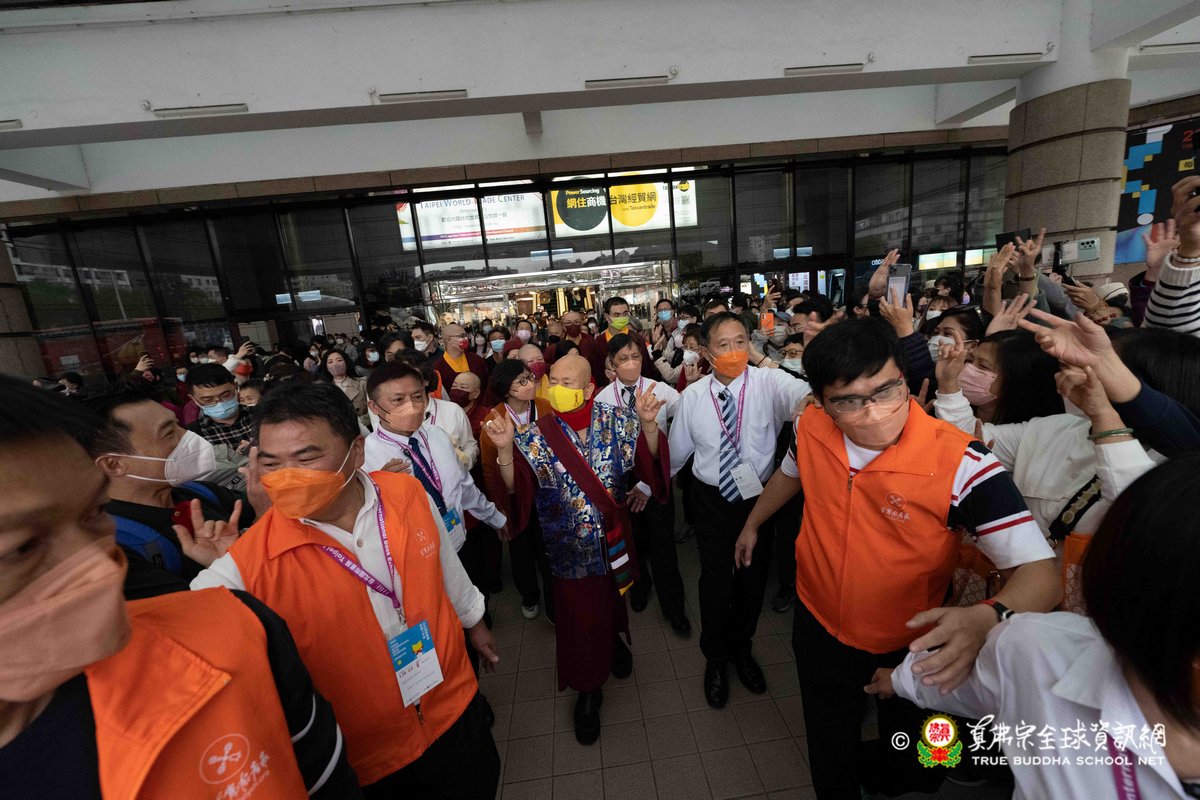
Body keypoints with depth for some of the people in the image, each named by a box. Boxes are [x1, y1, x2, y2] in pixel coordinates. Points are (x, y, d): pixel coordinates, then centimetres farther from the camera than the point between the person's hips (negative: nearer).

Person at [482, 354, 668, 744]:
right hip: (571, 547, -2)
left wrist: (648, 425, -34)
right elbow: (516, 489, -22)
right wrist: (505, 449, -39)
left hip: (614, 538, 3)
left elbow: (649, 461, -16)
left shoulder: (616, 421, -10)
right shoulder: (536, 436, -14)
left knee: (612, 599, 26)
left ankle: (614, 641, 60)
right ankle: (587, 689, 38)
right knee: (579, 615, 11)